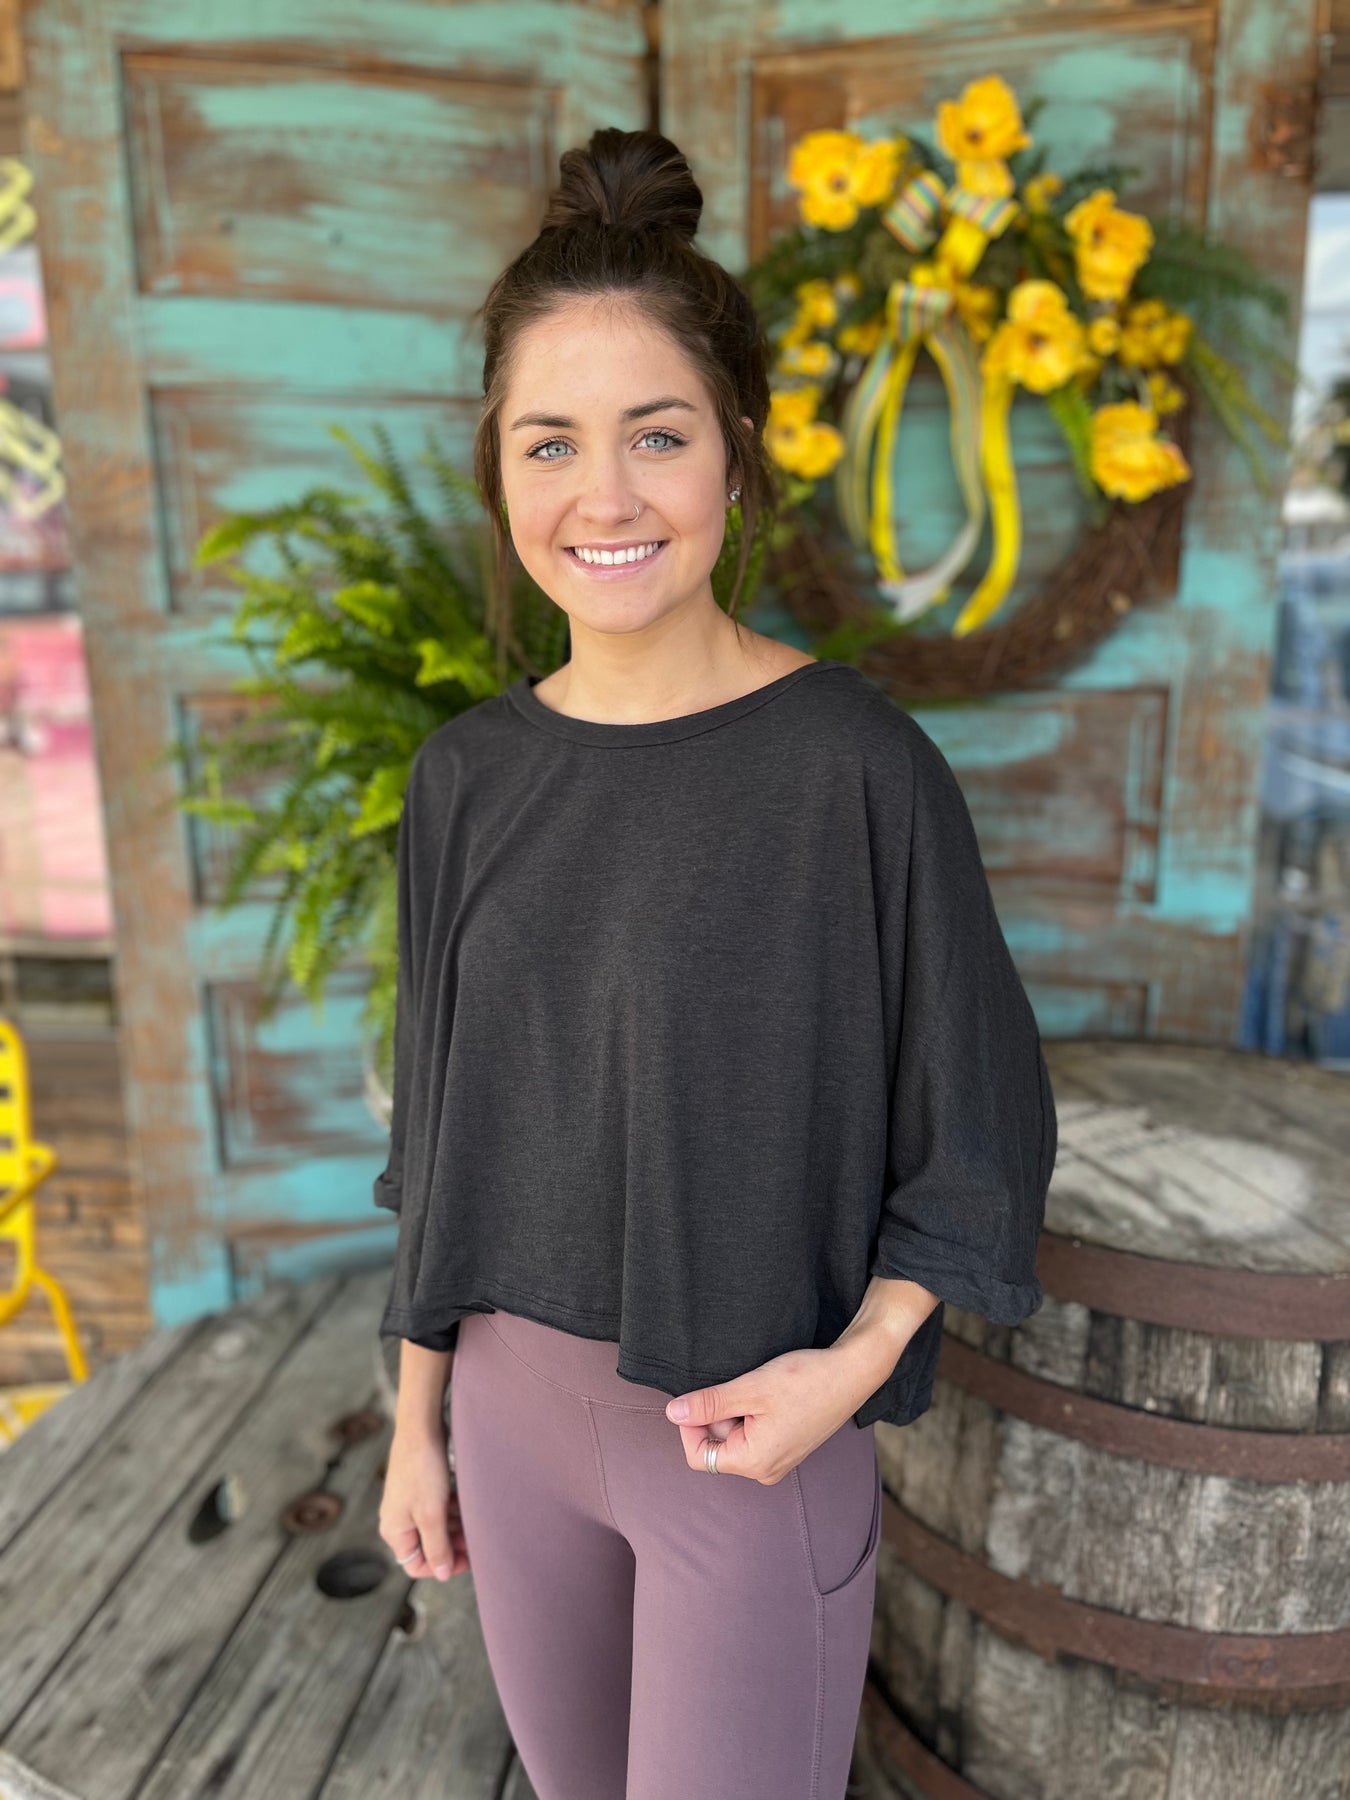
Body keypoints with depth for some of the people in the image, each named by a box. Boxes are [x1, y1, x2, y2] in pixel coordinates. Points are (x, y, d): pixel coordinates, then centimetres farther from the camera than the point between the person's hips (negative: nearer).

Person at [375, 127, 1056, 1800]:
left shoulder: (854, 764, -18)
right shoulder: (467, 775, -4)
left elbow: (977, 1139, -8)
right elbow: (446, 1130, 5)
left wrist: (856, 1365, -20)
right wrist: (416, 1416, 9)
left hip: (753, 1428, -4)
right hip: (511, 1404, 5)